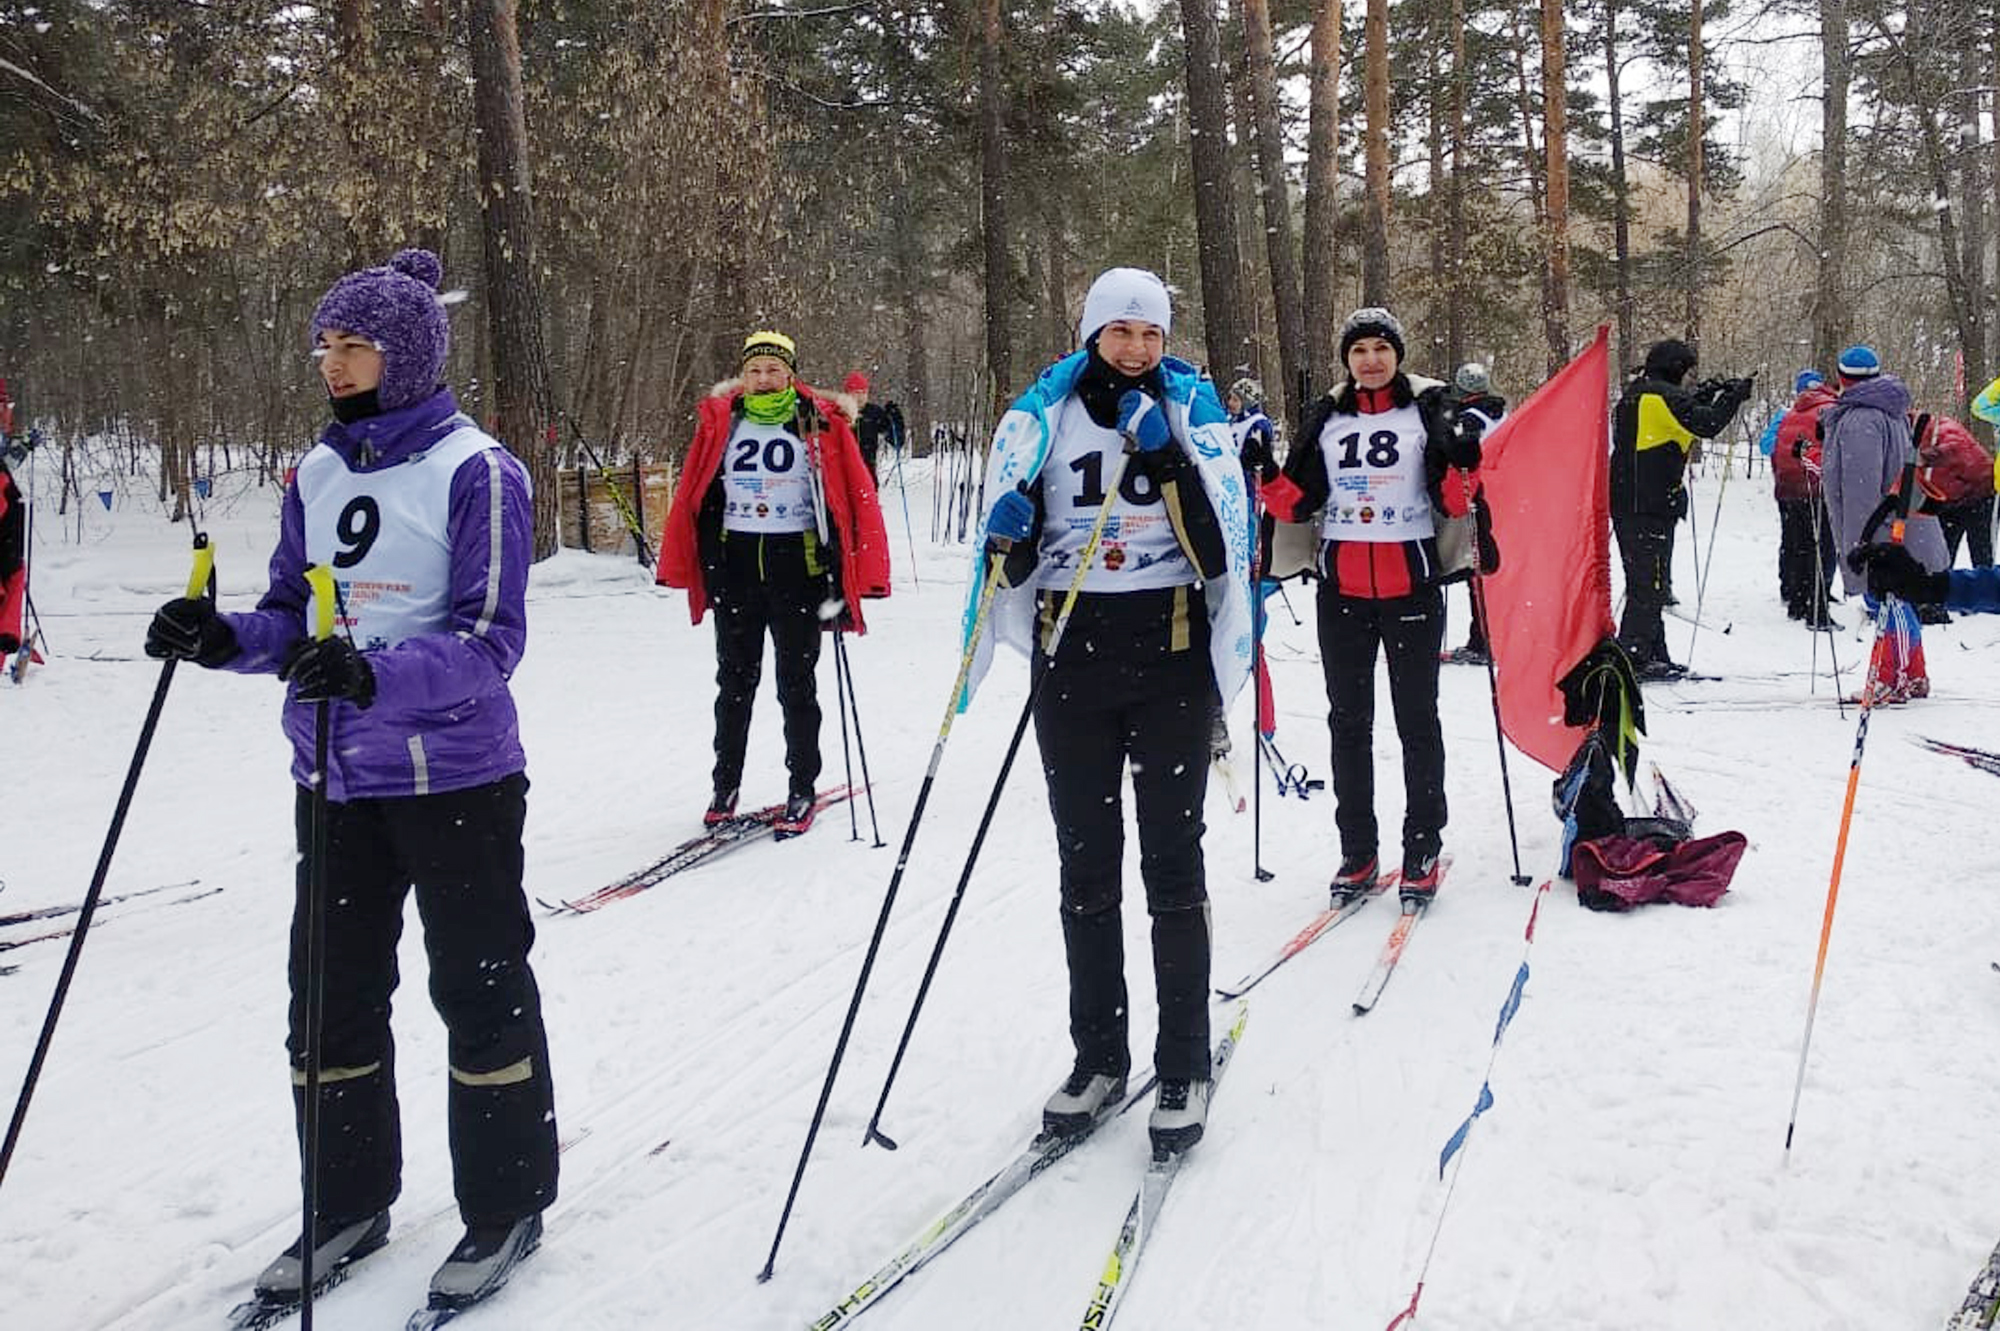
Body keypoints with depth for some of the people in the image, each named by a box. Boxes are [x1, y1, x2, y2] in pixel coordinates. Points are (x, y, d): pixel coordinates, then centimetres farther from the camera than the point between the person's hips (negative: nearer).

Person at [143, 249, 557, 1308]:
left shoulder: (475, 469, -11)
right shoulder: (317, 473, 9)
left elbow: (488, 639, -18)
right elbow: (294, 620, 13)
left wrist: (376, 675, -34)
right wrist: (225, 640, -8)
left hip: (455, 778, -6)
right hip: (334, 781, 7)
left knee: (479, 990, 6)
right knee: (332, 995, 14)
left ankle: (507, 1206, 23)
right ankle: (348, 1203, 31)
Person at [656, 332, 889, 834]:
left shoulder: (821, 424, -2)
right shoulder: (719, 422, 5)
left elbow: (855, 495, -4)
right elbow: (691, 496, 8)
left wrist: (846, 577, -11)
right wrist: (695, 569, 3)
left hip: (797, 562, -2)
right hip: (734, 564, 3)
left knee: (796, 683, 5)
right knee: (734, 681, 11)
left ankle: (802, 791, 14)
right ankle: (725, 787, 22)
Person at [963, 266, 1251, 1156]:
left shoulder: (1192, 410, 4)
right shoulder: (1043, 413, 5)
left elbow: (1220, 540, -7)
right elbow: (1011, 560, 4)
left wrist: (1165, 455, -18)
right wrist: (1007, 539, -19)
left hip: (1171, 655, -1)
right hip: (1070, 652, 2)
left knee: (1172, 863, 1)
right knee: (1085, 864, 8)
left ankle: (1184, 1065, 12)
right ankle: (1098, 1056, 20)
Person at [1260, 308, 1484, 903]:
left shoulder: (1429, 409, 1)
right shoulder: (1326, 418, 9)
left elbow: (1452, 503, -4)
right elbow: (1299, 501, 7)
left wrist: (1463, 459, -22)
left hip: (1411, 584, -3)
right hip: (1342, 587, 3)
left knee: (1417, 718, 3)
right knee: (1348, 720, 7)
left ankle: (1423, 850, 12)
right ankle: (1357, 851, 16)